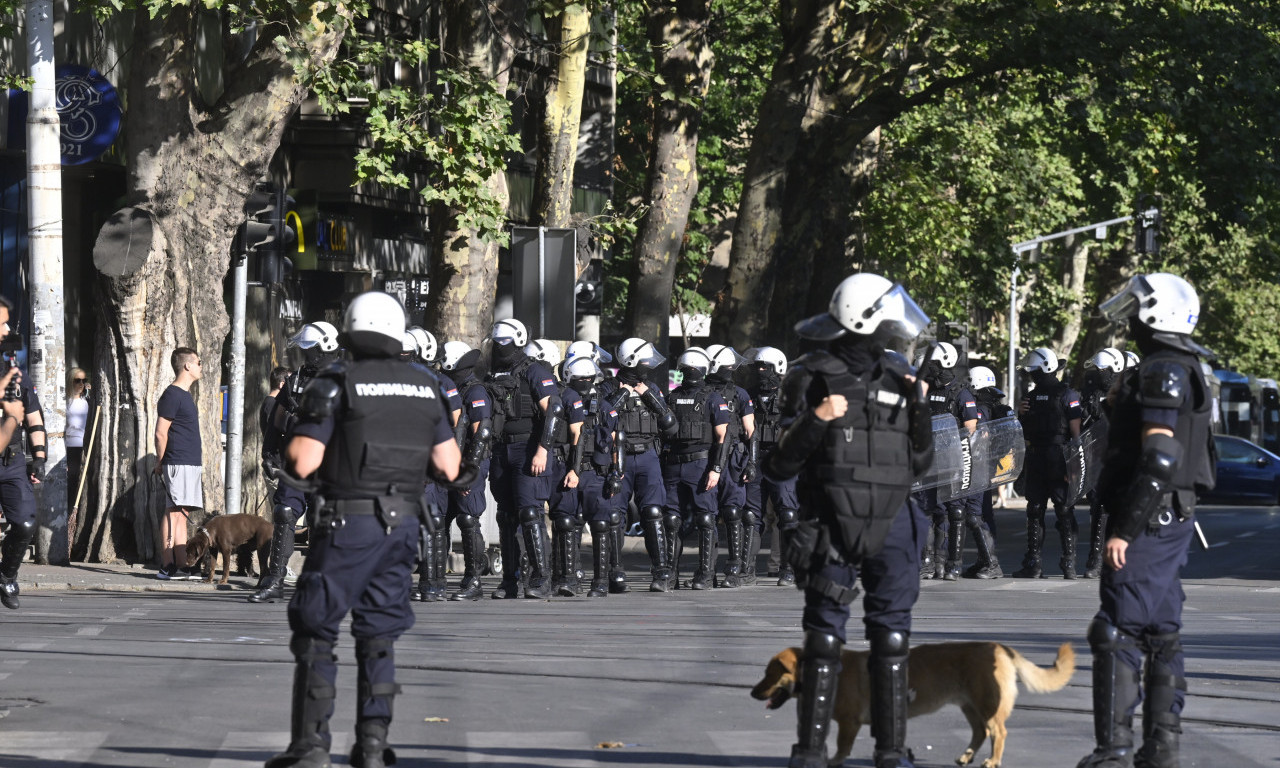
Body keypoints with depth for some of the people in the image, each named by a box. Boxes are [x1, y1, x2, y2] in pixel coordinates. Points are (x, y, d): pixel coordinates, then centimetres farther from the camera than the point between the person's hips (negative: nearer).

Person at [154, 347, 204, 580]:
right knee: (174, 512, -10)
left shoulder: (185, 395, 19)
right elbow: (161, 433, -13)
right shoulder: (172, 395, -11)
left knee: (182, 514, 8)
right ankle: (168, 565, -12)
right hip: (179, 463, -10)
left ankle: (182, 564, 9)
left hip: (191, 463, 10)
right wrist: (161, 463, -8)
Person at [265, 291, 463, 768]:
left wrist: (291, 445, 9)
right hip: (404, 523, 5)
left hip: (348, 523, -5)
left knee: (315, 630, 2)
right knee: (379, 635, 13)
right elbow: (449, 468, 10)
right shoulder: (426, 387, 9)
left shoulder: (336, 385, -7)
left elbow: (303, 463, -13)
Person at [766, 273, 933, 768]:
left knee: (892, 639, 3)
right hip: (832, 527, -4)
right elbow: (780, 465, -5)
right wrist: (814, 421, -20)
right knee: (824, 638, -1)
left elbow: (918, 463, 15)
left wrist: (919, 408, 2)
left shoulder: (897, 378, 11)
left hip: (891, 525, 4)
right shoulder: (811, 378, -3)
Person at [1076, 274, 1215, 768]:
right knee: (1161, 634, 11)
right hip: (1174, 520, 10)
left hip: (1148, 521, -10)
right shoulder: (1183, 372, 18)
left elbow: (1159, 460, -23)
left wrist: (1123, 530, -22)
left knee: (1117, 634, -10)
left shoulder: (1162, 373, -15)